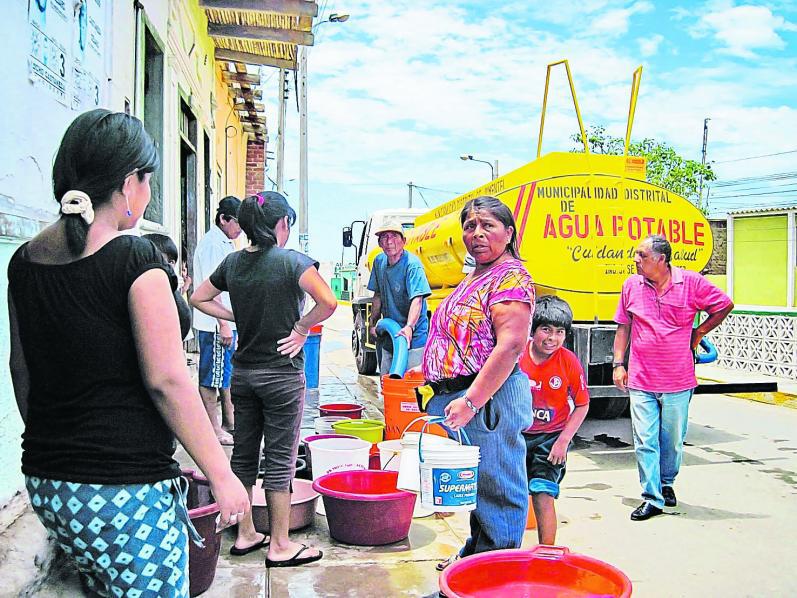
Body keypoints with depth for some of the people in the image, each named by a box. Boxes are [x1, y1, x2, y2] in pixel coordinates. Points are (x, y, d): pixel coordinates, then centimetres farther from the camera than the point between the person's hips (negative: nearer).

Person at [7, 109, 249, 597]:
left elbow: (22, 371, 13)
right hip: (125, 488, -7)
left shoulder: (26, 261, 5)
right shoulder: (135, 260, -16)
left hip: (47, 481, 8)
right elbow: (167, 380, -18)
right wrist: (221, 474, -10)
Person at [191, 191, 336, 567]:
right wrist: (301, 328, -12)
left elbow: (198, 299, 14)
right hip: (282, 376, -5)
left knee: (244, 454, 15)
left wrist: (239, 318, 10)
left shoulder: (233, 262, 3)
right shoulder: (292, 261, -14)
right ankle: (280, 546, 13)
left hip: (243, 373, 6)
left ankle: (245, 534, 27)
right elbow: (328, 302, -27)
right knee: (280, 460, 3)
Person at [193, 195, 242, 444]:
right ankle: (213, 428, 7)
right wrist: (223, 324, -22)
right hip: (216, 325, -10)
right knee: (211, 377, -1)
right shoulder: (212, 244, -15)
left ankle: (229, 421, 28)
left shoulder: (225, 244, 17)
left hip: (227, 323, 10)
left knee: (227, 373, 17)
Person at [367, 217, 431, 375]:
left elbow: (417, 300, -28)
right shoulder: (379, 262, 6)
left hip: (413, 338, -7)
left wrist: (409, 327, -42)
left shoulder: (412, 264, -17)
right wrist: (373, 322, 13)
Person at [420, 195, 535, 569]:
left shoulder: (510, 277, -13)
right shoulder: (473, 279, 17)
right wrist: (446, 394, 18)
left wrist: (470, 401, -25)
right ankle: (476, 551, 35)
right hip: (460, 397, 10)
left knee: (497, 487, 2)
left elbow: (510, 346, -23)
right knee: (476, 482, 21)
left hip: (489, 398, -10)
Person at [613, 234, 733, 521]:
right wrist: (618, 364, 4)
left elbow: (725, 305, 8)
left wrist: (698, 333, 4)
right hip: (641, 381, 1)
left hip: (678, 380, -1)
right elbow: (623, 326, 9)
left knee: (673, 440, 13)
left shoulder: (691, 282, -5)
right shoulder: (632, 284, 2)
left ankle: (667, 483, 37)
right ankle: (652, 498, 8)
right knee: (645, 441, -1)